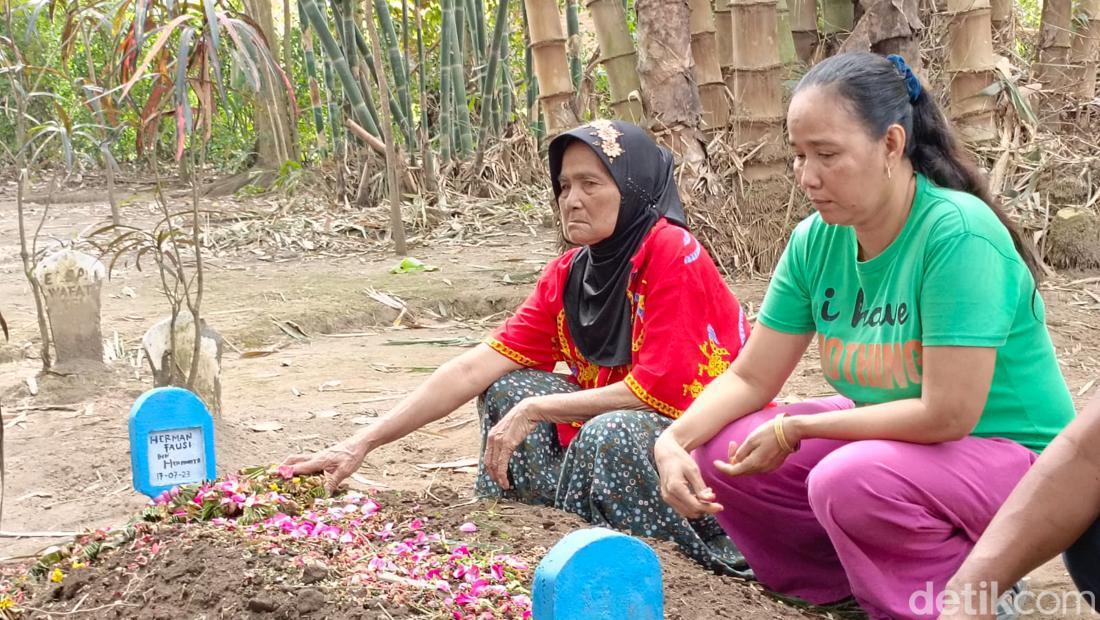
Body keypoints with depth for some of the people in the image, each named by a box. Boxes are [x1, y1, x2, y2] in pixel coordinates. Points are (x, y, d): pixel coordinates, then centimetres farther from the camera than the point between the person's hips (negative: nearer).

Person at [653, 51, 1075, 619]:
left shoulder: (958, 233, -26)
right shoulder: (816, 239, -5)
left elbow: (947, 415, -29)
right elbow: (750, 377, 0)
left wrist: (794, 429, -19)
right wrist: (674, 441, -19)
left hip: (1008, 454, -7)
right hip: (893, 437, 7)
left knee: (850, 482, -34)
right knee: (718, 453, -6)